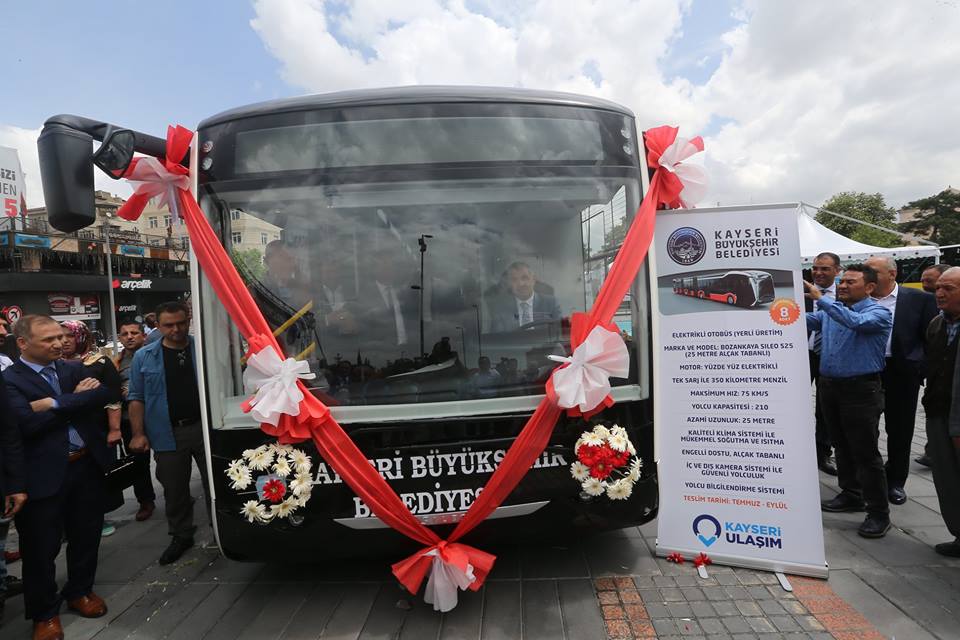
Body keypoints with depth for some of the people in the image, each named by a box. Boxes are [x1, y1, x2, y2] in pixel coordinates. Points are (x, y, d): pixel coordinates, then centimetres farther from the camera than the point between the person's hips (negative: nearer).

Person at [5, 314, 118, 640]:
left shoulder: (75, 369, 6)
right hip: (43, 474, -4)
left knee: (86, 536, 18)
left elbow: (106, 393, -10)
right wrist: (78, 400, -14)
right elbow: (28, 423, -22)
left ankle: (80, 590, 40)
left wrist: (56, 403, -17)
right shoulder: (8, 379, -9)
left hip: (88, 465, 4)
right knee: (41, 547, 11)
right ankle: (44, 612, 31)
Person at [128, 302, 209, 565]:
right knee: (174, 490, 12)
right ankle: (181, 536, 29)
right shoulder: (144, 357, 3)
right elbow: (136, 397, 4)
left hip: (205, 428, -1)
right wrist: (138, 433, -4)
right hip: (168, 434, 1)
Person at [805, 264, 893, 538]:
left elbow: (856, 322, -28)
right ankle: (851, 494, 32)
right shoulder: (831, 310, 11)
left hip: (861, 389, -6)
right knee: (842, 446, 17)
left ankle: (879, 512, 10)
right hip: (830, 385, 6)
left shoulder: (878, 313, -8)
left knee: (866, 452, -1)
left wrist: (821, 298, -29)